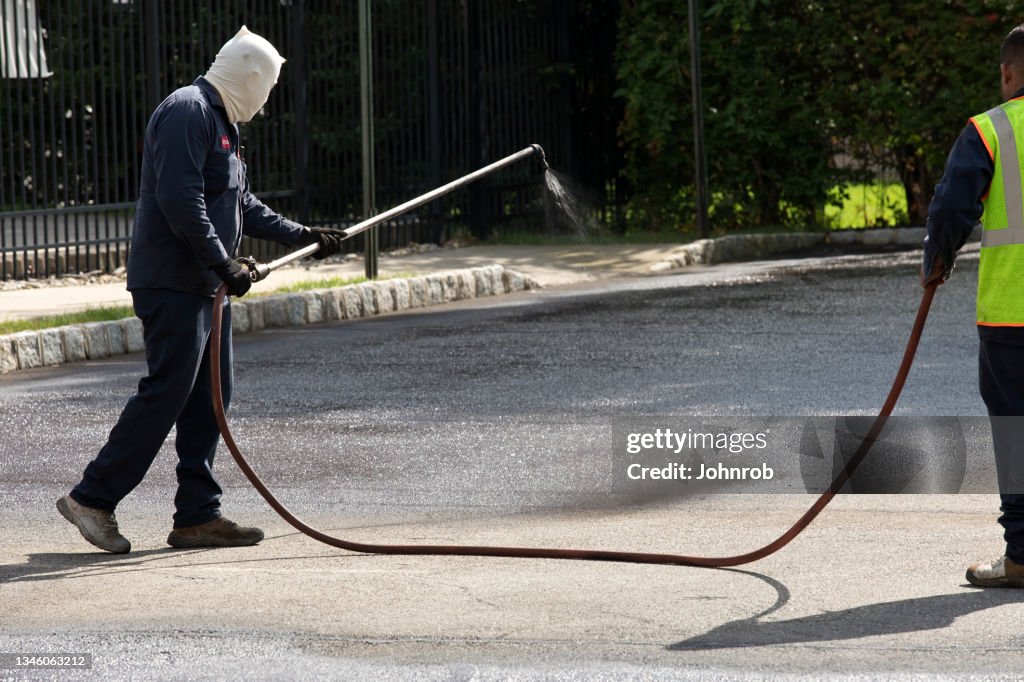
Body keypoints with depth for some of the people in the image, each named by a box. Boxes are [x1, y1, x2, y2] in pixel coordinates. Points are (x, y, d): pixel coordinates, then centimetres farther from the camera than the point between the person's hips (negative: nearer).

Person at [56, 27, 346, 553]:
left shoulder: (223, 123, 22)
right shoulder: (187, 113, -12)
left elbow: (243, 205, 30)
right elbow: (179, 199, -22)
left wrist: (301, 236, 27)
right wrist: (223, 263, -21)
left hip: (205, 287, 11)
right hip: (172, 285, -11)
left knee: (209, 400, 8)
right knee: (166, 393, -12)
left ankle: (197, 515, 11)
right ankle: (93, 498, -7)